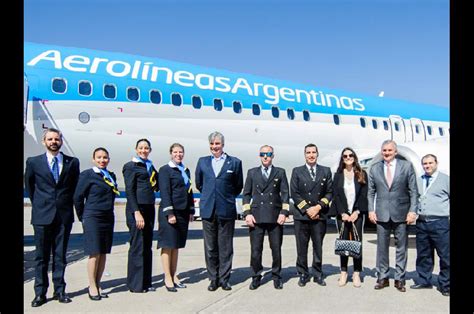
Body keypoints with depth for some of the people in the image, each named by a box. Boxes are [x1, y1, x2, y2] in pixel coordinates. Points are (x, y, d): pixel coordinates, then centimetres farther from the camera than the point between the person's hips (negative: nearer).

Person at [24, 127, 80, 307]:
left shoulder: (72, 162, 4)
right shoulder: (33, 162, 2)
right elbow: (29, 185, 13)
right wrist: (39, 204, 14)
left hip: (64, 215, 1)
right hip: (42, 216, -1)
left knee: (60, 255, 8)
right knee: (41, 256, 6)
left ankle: (59, 291, 16)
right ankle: (40, 293, 15)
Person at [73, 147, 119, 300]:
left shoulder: (112, 176, 13)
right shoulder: (87, 175, -4)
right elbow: (78, 197, -5)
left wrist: (108, 212, 11)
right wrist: (82, 217, 0)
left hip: (108, 218, 6)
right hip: (93, 219, -6)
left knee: (103, 253, 7)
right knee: (95, 254, -3)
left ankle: (97, 285, 17)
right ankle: (92, 287, 8)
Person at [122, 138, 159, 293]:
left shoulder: (150, 166, 18)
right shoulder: (130, 166, -3)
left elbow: (157, 187, 17)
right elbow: (129, 191, -10)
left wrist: (155, 172, 4)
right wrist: (136, 212, -17)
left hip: (149, 208, 7)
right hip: (136, 209, -7)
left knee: (147, 246, 11)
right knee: (137, 247, -2)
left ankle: (146, 282, 21)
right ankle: (135, 284, 8)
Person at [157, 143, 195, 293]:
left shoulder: (186, 170, 15)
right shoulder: (165, 170, -5)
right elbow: (164, 192, -12)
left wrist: (191, 210, 14)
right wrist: (170, 213, -18)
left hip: (183, 212, 6)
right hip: (169, 212, -6)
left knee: (176, 245, 11)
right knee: (168, 245, 0)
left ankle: (174, 276, 19)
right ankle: (168, 279, 6)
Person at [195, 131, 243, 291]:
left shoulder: (234, 162, 2)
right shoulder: (202, 161, 9)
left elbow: (238, 186, 8)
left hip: (226, 211, -2)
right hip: (208, 210, 2)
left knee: (226, 248, 5)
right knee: (210, 247, 8)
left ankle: (224, 279, 17)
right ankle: (213, 279, 20)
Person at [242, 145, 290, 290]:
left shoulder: (280, 172, 11)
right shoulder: (252, 172, 13)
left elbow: (285, 194, 6)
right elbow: (246, 194, 10)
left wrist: (284, 212, -6)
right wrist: (247, 213, -1)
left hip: (275, 217, 0)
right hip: (256, 217, 0)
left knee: (276, 249, 5)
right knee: (255, 250, 2)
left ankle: (276, 276, 21)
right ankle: (256, 277, 16)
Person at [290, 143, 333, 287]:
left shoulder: (326, 171, 11)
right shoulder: (297, 171, 7)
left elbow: (329, 192, 6)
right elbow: (294, 193, 0)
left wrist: (318, 207, -8)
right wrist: (307, 209, -8)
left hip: (320, 215, 1)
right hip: (301, 215, -1)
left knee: (318, 246, 6)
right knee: (301, 247, 3)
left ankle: (318, 274, 17)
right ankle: (303, 274, 14)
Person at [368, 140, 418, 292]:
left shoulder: (407, 166, 1)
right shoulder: (374, 168, 6)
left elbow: (413, 191, 1)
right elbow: (370, 192, 8)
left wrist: (412, 211, -7)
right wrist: (371, 210, -1)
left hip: (401, 214, -1)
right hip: (382, 214, 1)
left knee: (401, 247, 6)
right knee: (382, 247, 6)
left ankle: (400, 279, 18)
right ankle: (382, 277, 18)